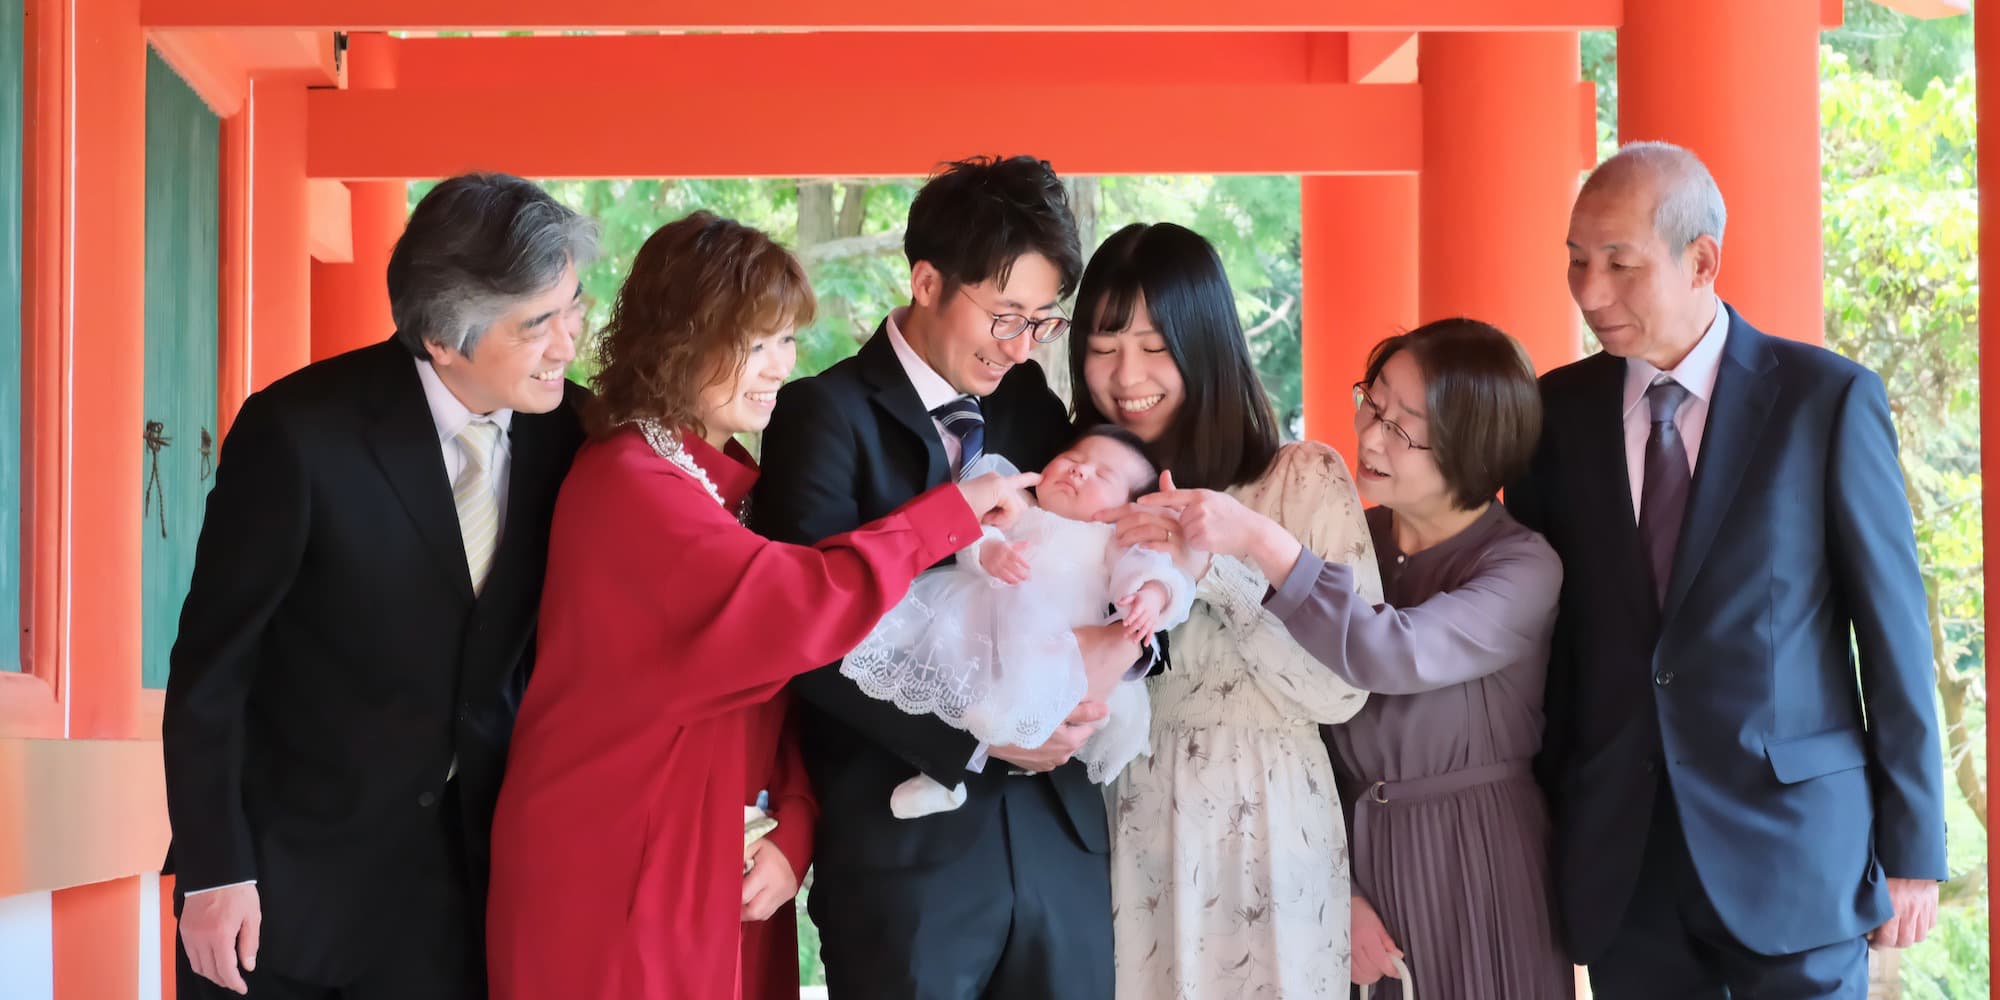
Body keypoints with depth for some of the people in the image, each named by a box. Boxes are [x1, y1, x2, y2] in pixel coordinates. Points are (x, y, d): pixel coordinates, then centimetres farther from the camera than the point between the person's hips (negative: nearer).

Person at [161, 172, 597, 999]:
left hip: (462, 865, 3)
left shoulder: (570, 429, -7)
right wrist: (213, 869, -10)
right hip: (290, 863, -3)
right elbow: (212, 662, -11)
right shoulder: (299, 433, -19)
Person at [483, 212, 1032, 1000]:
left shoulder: (732, 477, 8)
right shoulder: (628, 485, -18)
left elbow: (776, 661, 8)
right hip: (615, 872, -8)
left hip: (716, 856, 8)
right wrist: (955, 509, -16)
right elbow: (811, 607, -27)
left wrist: (792, 831, -6)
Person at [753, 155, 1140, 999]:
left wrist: (1114, 642, -12)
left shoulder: (1033, 405, 10)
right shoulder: (828, 415, -6)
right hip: (904, 849, -5)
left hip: (1058, 839, 5)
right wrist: (979, 737, -16)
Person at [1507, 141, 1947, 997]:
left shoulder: (1828, 400, -5)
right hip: (1618, 858, 3)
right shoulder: (1556, 411, 4)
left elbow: (1893, 629, -3)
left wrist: (1912, 849, -2)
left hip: (1791, 842, -3)